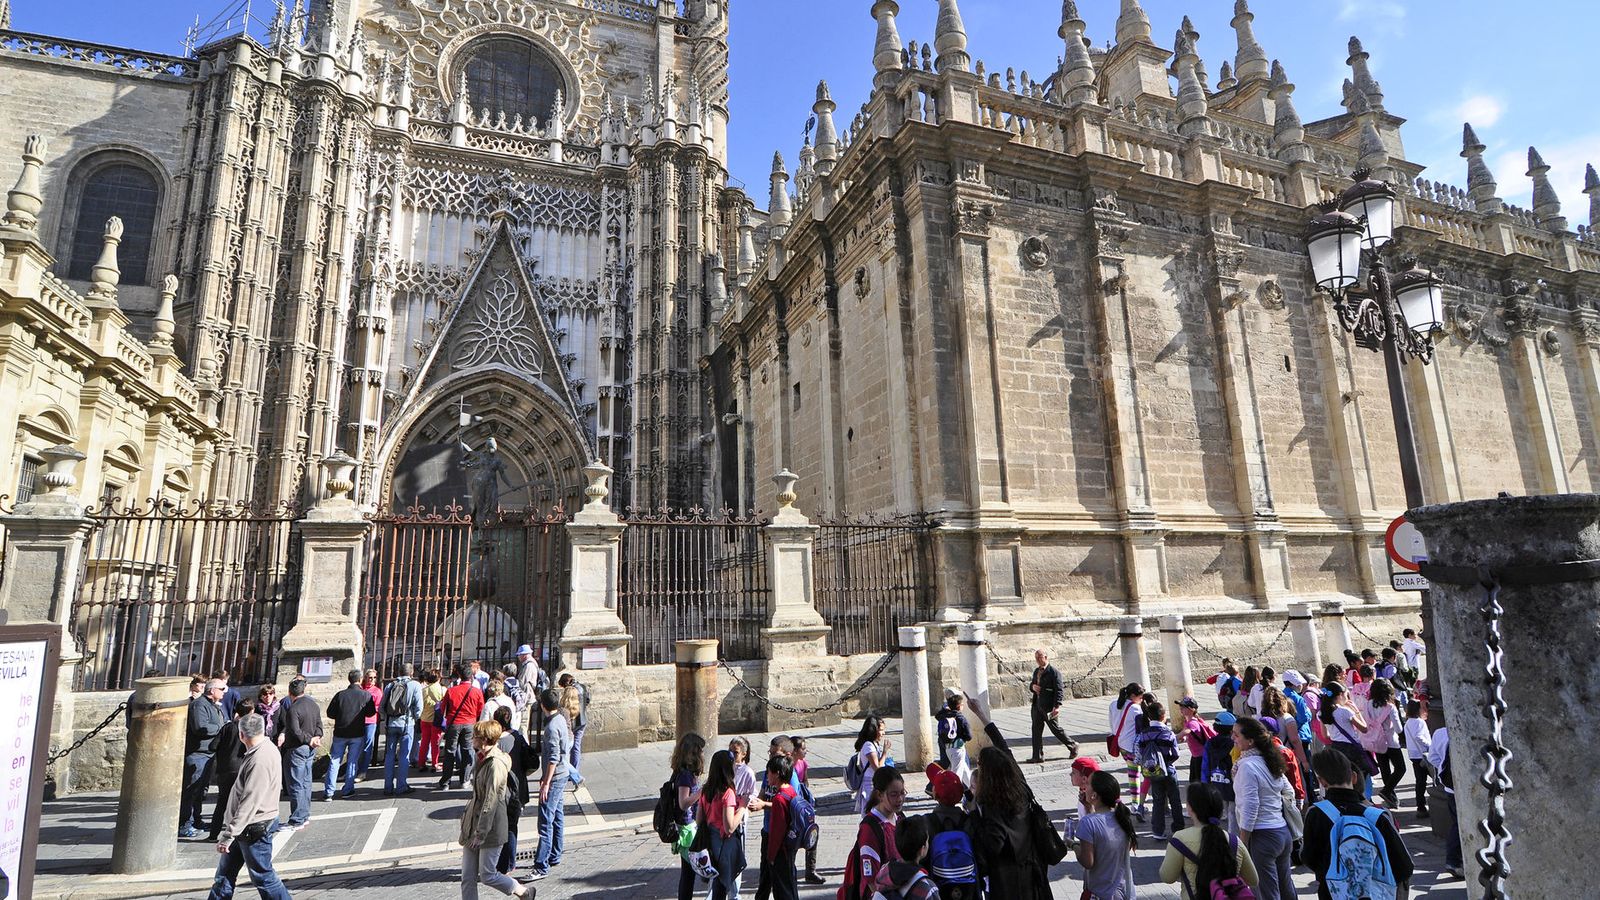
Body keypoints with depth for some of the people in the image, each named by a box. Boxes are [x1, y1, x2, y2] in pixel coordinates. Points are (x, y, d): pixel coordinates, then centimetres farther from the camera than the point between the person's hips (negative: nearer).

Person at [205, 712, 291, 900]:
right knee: (225, 872, 18)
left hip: (254, 829, -9)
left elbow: (249, 803, -27)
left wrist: (228, 834, -24)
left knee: (262, 877, 2)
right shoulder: (266, 749, 5)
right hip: (245, 828, 10)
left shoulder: (260, 761, -26)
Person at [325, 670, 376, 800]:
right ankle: (348, 790, 13)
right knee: (352, 762, 9)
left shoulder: (340, 695, -7)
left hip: (340, 733, 1)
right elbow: (371, 712, 2)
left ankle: (328, 792, 9)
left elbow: (330, 713, -2)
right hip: (357, 734, -1)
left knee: (334, 762, 10)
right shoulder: (366, 695, -9)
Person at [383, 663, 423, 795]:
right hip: (406, 724, -3)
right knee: (404, 756, 3)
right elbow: (419, 706, -10)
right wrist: (415, 719, 7)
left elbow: (382, 706, 7)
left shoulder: (390, 685, 7)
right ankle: (401, 786, 5)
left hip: (390, 724, 4)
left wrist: (386, 720, 18)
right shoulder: (415, 685, -4)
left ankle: (388, 787, 13)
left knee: (389, 755, 10)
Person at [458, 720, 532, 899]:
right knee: (467, 878, 9)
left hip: (490, 828, -8)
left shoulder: (495, 764, -21)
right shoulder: (483, 759, 8)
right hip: (473, 824, 9)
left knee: (487, 875, 3)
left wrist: (480, 833, -18)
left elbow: (490, 802, -21)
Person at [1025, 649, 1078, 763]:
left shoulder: (1054, 672, -12)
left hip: (1049, 707, -7)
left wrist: (1057, 706, -22)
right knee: (1036, 730, 6)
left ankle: (1073, 746, 27)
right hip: (1037, 705, 7)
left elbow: (1059, 690, -15)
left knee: (1056, 729, 5)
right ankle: (1038, 756, 13)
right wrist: (1032, 686, 0)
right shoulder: (1036, 671, 13)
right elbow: (1032, 683, 25)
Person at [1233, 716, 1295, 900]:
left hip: (1262, 836, -9)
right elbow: (1289, 793, 17)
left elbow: (1250, 809, -19)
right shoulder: (1269, 761, 7)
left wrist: (1242, 845, -14)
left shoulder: (1247, 766, -18)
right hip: (1283, 831, 9)